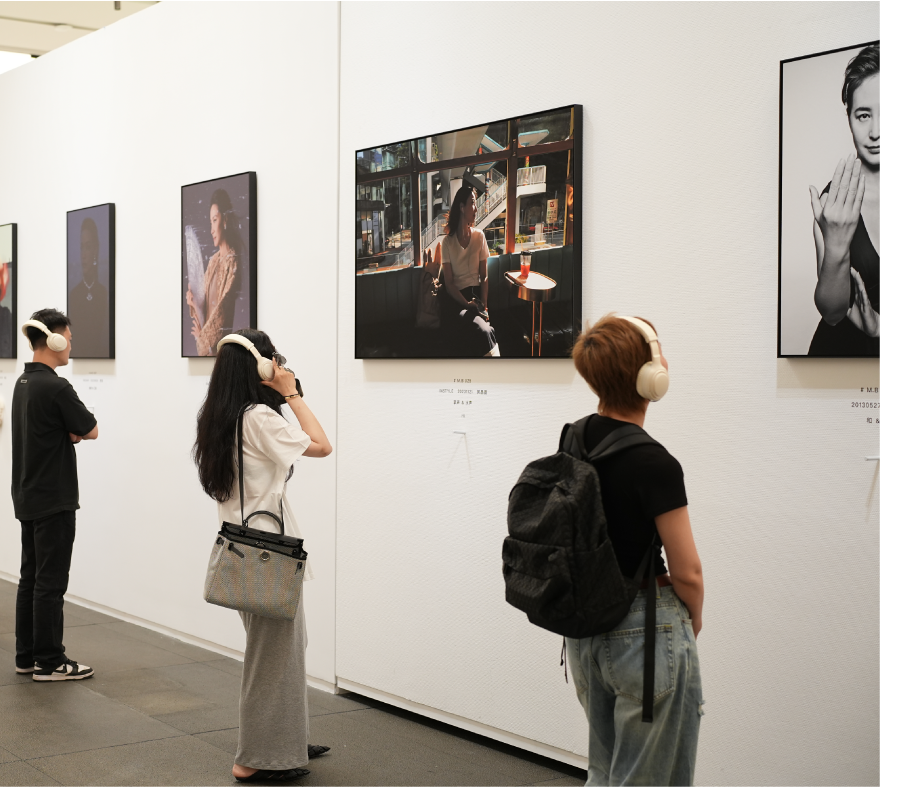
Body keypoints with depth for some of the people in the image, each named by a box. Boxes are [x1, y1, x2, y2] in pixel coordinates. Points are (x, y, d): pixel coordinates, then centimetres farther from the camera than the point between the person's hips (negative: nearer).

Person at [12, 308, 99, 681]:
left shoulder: (23, 383, 11)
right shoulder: (56, 387, -19)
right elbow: (90, 430, -11)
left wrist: (65, 431, -2)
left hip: (28, 497, 9)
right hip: (54, 500, -9)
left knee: (31, 577, 13)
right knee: (51, 581, -3)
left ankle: (26, 656, 19)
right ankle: (49, 662, 2)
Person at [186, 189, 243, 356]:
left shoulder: (233, 262, -12)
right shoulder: (213, 261, 13)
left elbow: (223, 309, -15)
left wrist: (203, 335, -9)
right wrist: (193, 300, -4)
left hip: (221, 342, -7)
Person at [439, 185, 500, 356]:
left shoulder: (479, 237, 8)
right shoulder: (447, 242, 0)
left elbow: (484, 277, 7)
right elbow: (449, 283, -2)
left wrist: (483, 305, -9)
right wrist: (467, 304, -17)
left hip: (476, 295, 2)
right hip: (456, 299, -2)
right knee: (482, 331, -33)